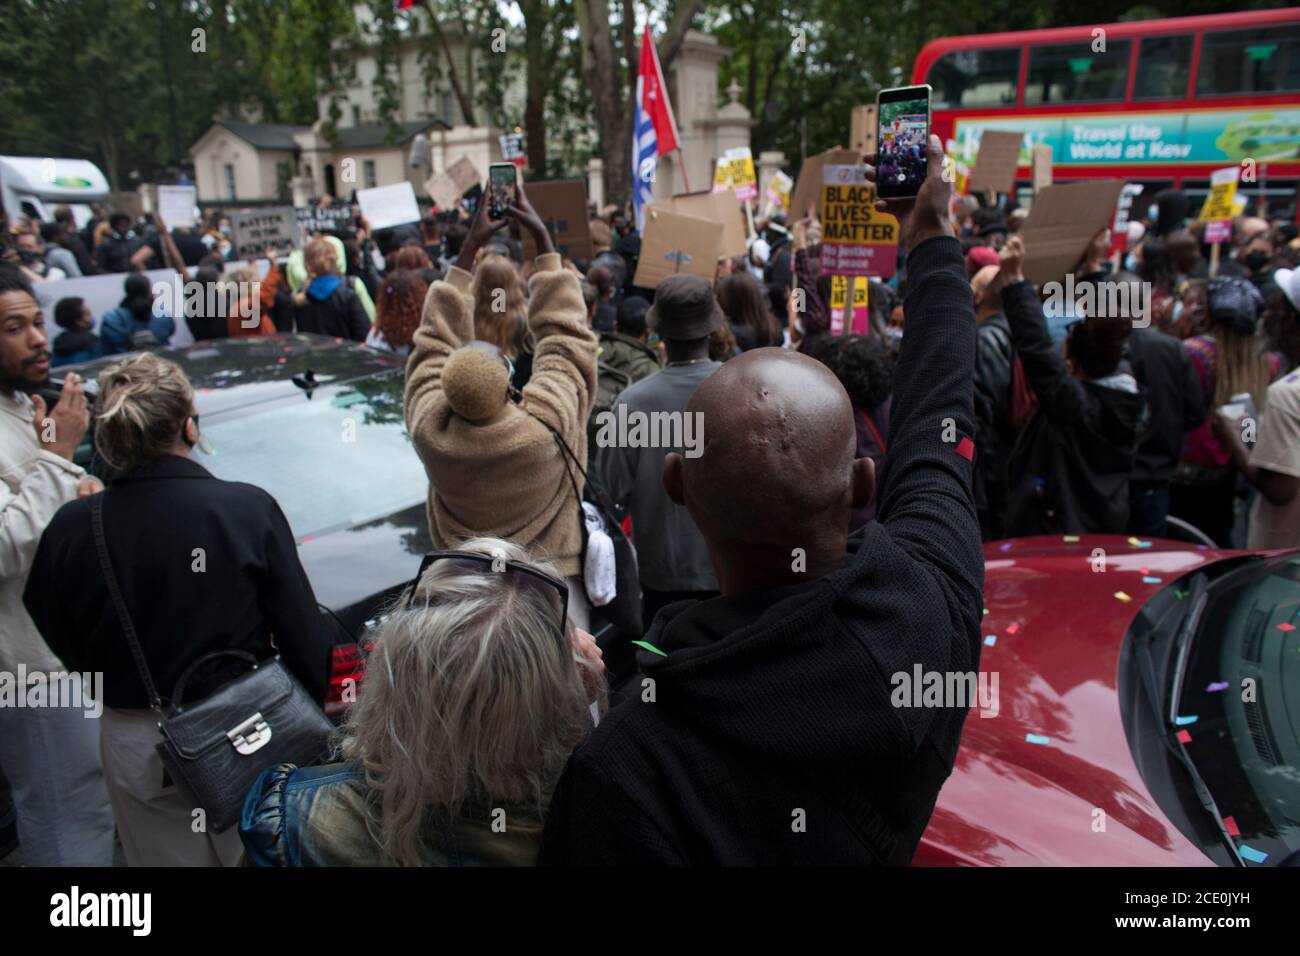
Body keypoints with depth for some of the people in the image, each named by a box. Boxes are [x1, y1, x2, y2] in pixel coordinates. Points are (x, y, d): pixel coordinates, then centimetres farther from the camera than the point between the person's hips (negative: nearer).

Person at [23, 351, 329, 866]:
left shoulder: (72, 528, -13)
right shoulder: (250, 509, -19)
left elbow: (68, 647, 0)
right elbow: (303, 635, -14)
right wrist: (316, 709, 2)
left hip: (136, 745, 2)